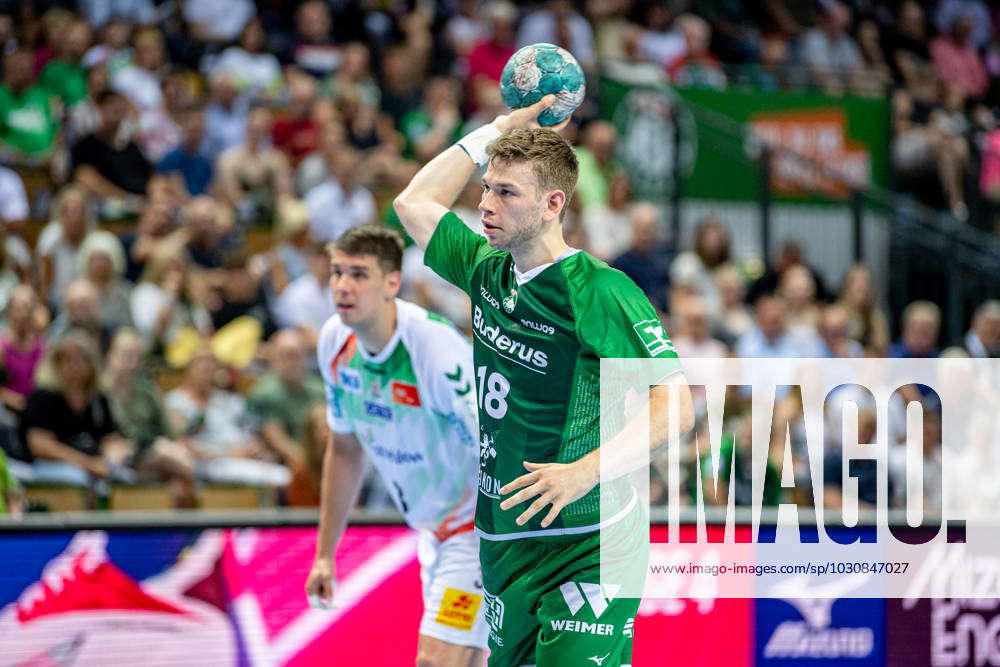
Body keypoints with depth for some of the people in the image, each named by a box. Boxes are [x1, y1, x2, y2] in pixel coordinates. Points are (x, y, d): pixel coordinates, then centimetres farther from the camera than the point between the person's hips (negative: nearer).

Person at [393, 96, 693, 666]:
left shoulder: (599, 292, -14)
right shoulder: (487, 271, 8)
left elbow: (676, 407, -20)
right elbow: (414, 201, 25)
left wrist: (586, 471, -32)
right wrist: (502, 129, 18)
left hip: (588, 548, -7)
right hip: (505, 545, 7)